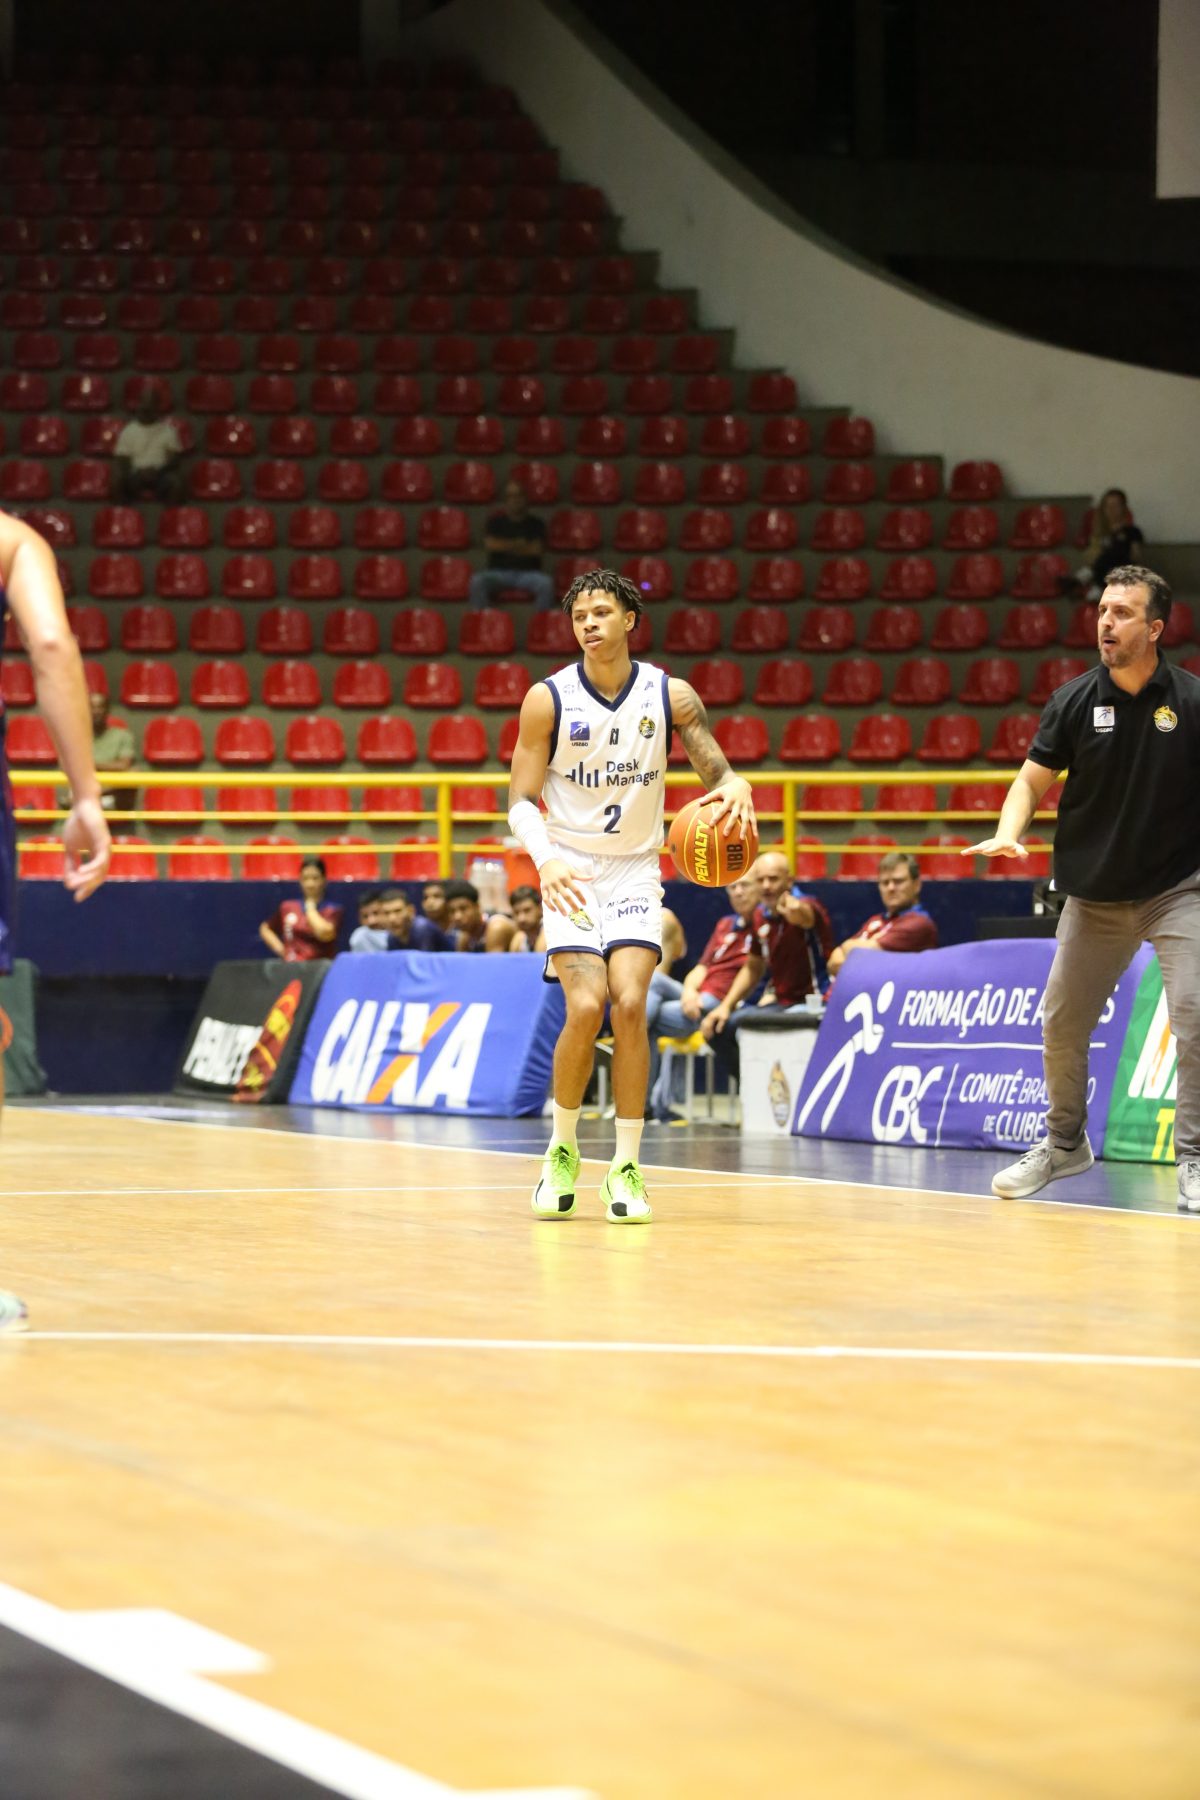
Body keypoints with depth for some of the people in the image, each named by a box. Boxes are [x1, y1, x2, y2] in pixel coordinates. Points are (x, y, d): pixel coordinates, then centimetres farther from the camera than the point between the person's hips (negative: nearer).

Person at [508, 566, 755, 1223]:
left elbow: (719, 773, -1)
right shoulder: (548, 699, -7)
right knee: (585, 1007, -18)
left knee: (629, 1003, -16)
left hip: (635, 871, 1)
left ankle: (626, 1166, -6)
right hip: (571, 872, -1)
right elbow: (521, 801, -6)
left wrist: (734, 792, -26)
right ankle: (562, 1150, 5)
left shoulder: (670, 695, -4)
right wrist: (545, 860, -26)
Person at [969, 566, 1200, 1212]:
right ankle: (1064, 1142, 31)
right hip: (1094, 893, 3)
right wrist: (1008, 834, -16)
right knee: (1061, 1023, 8)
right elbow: (1032, 779, 3)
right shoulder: (1074, 700, -3)